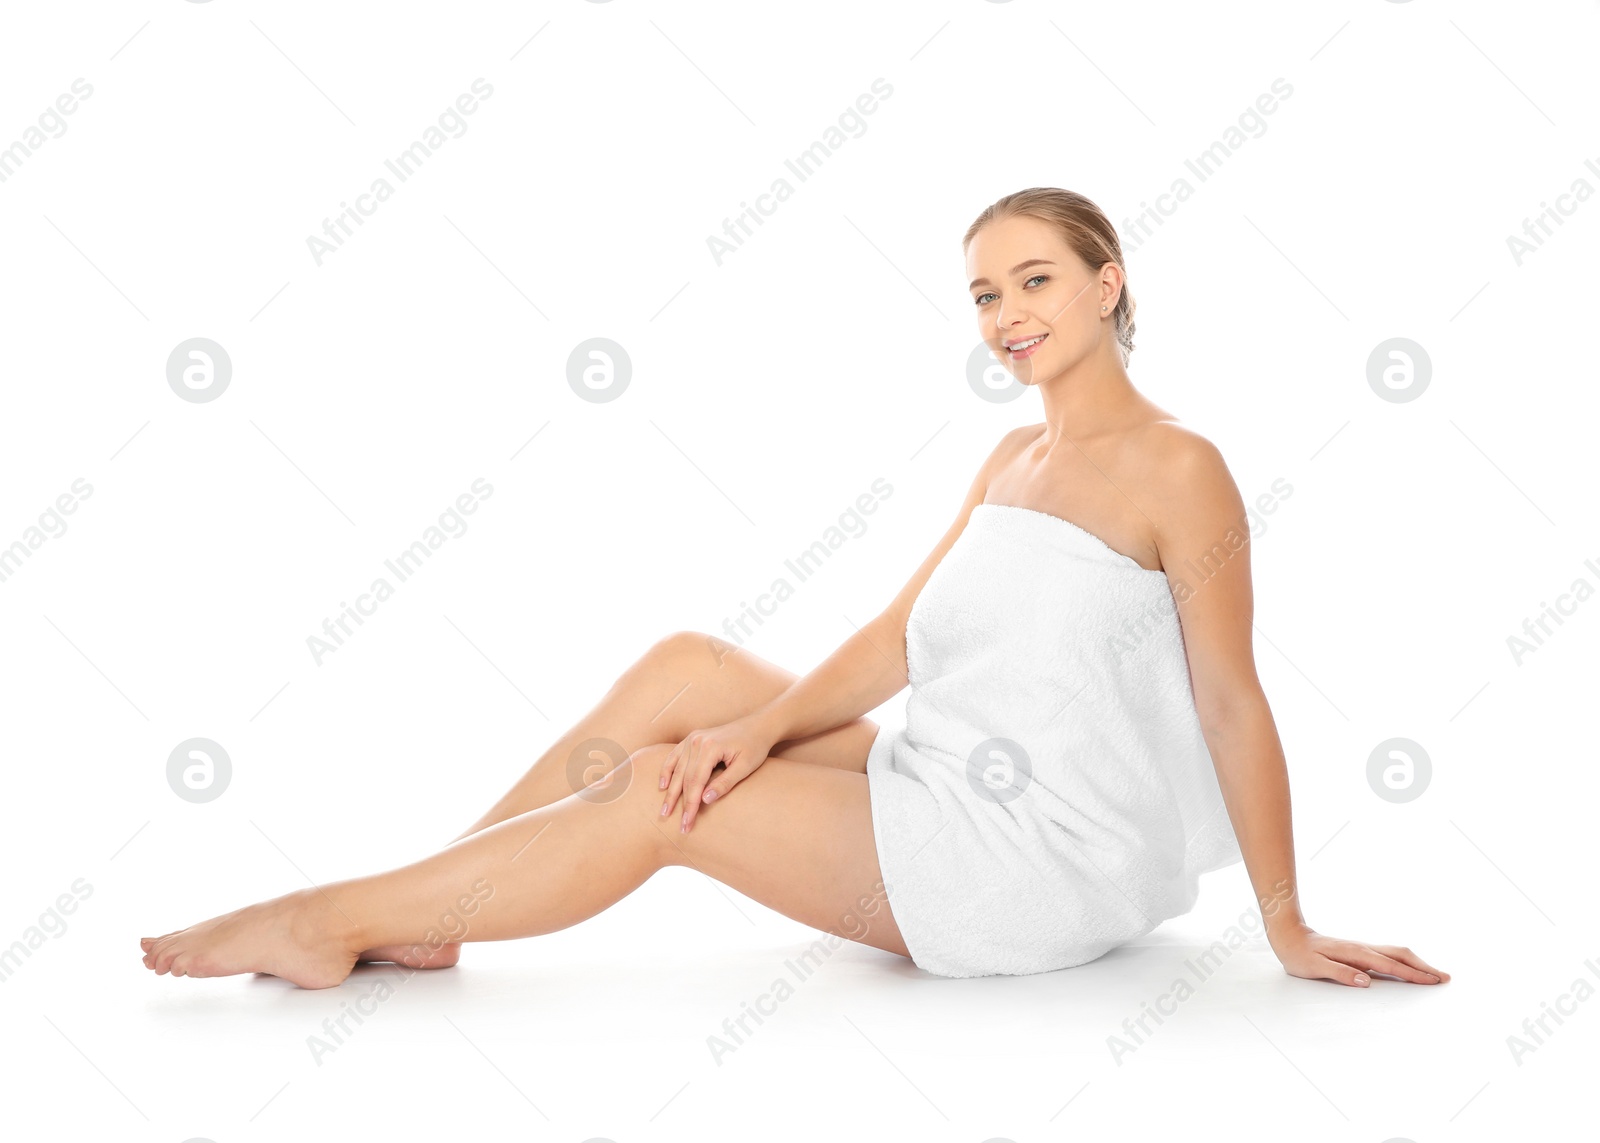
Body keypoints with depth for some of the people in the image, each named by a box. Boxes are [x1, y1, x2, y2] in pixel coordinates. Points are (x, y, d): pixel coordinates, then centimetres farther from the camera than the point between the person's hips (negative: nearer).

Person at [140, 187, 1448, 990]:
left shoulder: (1175, 469, -11)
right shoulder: (1013, 459, 14)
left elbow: (1234, 703, -12)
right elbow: (900, 637, 6)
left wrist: (1288, 928, -10)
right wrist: (763, 726, -9)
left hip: (1041, 871, -8)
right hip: (948, 800, 8)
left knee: (654, 795, -12)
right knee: (685, 667, -3)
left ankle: (333, 918, 2)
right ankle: (417, 912, 3)